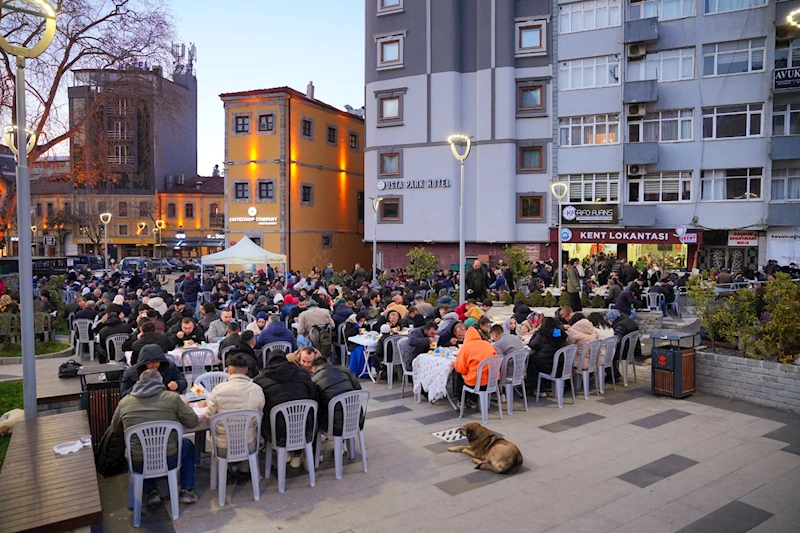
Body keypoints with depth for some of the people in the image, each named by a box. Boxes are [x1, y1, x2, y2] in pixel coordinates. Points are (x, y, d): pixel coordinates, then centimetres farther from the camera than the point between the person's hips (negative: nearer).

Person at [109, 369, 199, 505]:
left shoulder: (124, 401, 1)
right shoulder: (172, 397, -7)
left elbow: (116, 430, 17)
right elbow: (192, 422, 0)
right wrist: (185, 407, 20)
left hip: (139, 466, 2)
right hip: (169, 461, -2)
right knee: (188, 445, 30)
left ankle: (151, 491, 23)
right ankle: (187, 491, 23)